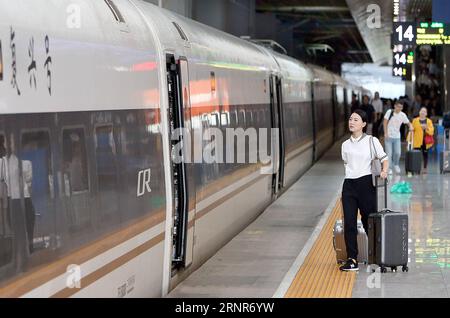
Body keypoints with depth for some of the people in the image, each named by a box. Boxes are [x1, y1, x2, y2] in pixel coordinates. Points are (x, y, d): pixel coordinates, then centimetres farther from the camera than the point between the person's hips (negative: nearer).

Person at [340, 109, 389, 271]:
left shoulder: (371, 141, 0)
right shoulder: (345, 145, 12)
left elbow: (384, 158, -1)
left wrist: (384, 171, -18)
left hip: (365, 183, -3)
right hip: (349, 185, 4)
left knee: (369, 221, 4)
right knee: (349, 223, -4)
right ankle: (352, 259, -1)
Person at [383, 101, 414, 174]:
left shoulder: (403, 115, 0)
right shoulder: (389, 112, -7)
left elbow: (408, 123, 7)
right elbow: (385, 122, -5)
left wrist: (411, 126, -17)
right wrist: (385, 133, -11)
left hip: (397, 137, 2)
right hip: (389, 136, -2)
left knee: (398, 153, -2)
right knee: (389, 153, -4)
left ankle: (396, 165, 24)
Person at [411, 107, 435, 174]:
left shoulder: (429, 121, 8)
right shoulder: (415, 120, 7)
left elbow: (431, 131, 0)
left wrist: (426, 128, -18)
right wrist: (410, 139, 0)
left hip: (426, 142, 1)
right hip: (417, 142, -1)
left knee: (425, 154, 3)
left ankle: (425, 168, 11)